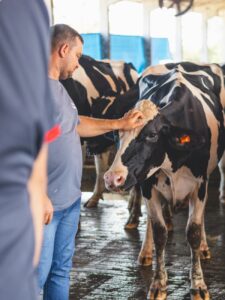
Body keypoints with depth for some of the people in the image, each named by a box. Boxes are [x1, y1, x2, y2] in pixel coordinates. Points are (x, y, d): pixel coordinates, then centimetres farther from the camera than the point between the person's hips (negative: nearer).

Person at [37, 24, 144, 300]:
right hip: (44, 203, -10)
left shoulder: (57, 87, 14)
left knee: (61, 270, 17)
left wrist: (120, 124, 31)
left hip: (70, 199, 10)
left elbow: (76, 124, 29)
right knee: (37, 274, -3)